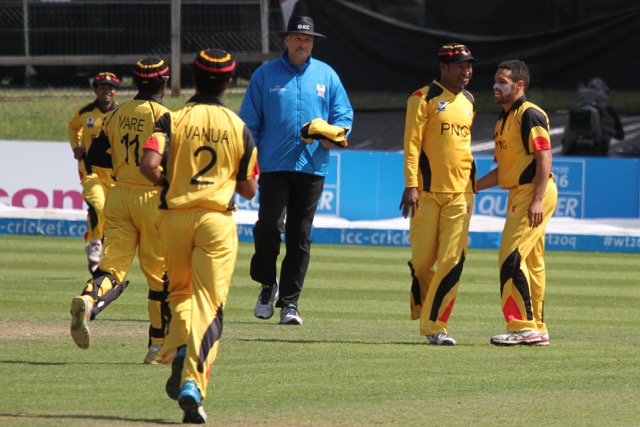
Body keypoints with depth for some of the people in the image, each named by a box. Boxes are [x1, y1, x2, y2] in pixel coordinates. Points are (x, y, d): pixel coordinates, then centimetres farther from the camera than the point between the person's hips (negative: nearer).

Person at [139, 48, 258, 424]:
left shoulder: (172, 121, 0)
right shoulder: (239, 128, 3)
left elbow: (149, 164, -15)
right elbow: (249, 190, 6)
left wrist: (170, 182, 4)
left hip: (175, 215, 1)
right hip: (217, 219, -1)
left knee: (179, 293, 22)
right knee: (209, 303, -1)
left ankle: (180, 351, -4)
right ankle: (193, 382, -15)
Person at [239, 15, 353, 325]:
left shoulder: (326, 76, 12)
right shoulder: (265, 75, 7)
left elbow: (344, 113, 14)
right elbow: (249, 121, 7)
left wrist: (335, 133, -8)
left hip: (312, 168, 2)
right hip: (274, 165, -2)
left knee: (300, 236, 2)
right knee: (269, 226, -14)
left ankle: (289, 302, 7)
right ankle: (267, 284, 11)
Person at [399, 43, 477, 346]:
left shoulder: (468, 102, 15)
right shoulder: (424, 98, -4)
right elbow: (412, 144, -8)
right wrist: (410, 185, -16)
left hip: (460, 193, 4)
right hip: (427, 192, -4)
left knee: (452, 260, -7)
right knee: (422, 260, 0)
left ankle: (435, 326, -7)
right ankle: (424, 314, 23)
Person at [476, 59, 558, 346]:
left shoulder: (529, 115, -10)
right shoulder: (504, 119, 19)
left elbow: (544, 158, -17)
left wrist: (537, 199, -24)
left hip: (534, 193, -10)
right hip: (518, 194, 10)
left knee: (511, 258, -15)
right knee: (530, 262, 11)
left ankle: (522, 326, -16)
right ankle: (537, 329, 15)